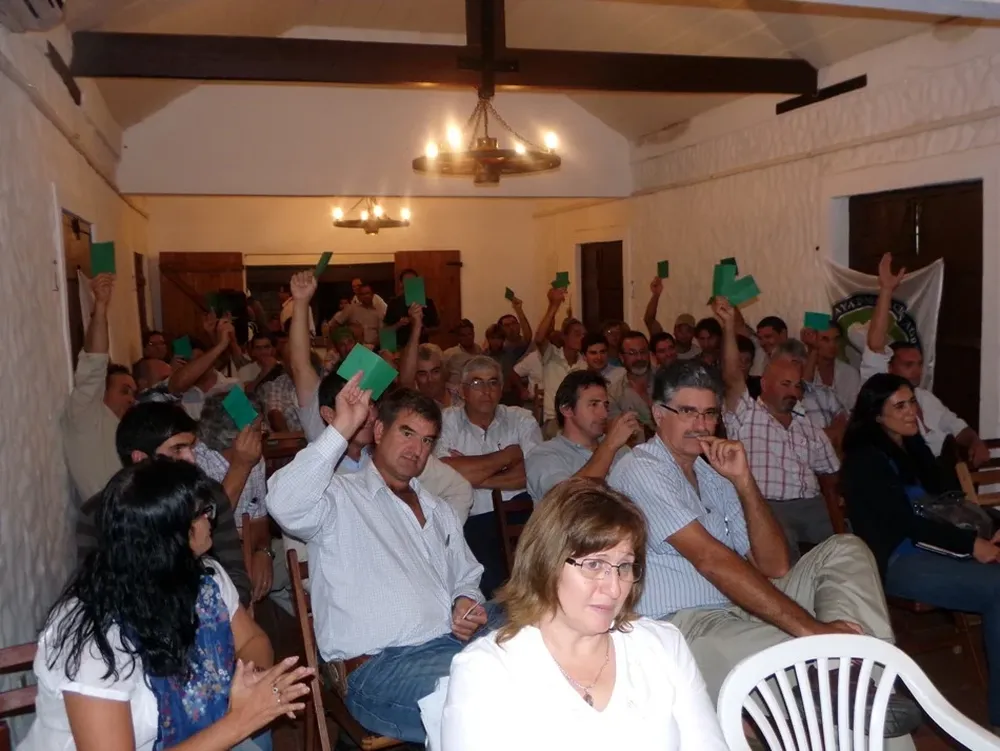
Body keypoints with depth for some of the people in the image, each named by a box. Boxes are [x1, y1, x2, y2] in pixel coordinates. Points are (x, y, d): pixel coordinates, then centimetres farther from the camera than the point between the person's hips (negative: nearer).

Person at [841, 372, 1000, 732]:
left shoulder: (913, 445, 16)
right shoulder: (865, 459, -8)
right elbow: (904, 522, -14)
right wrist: (971, 544, -16)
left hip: (932, 545, 7)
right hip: (896, 560, -7)